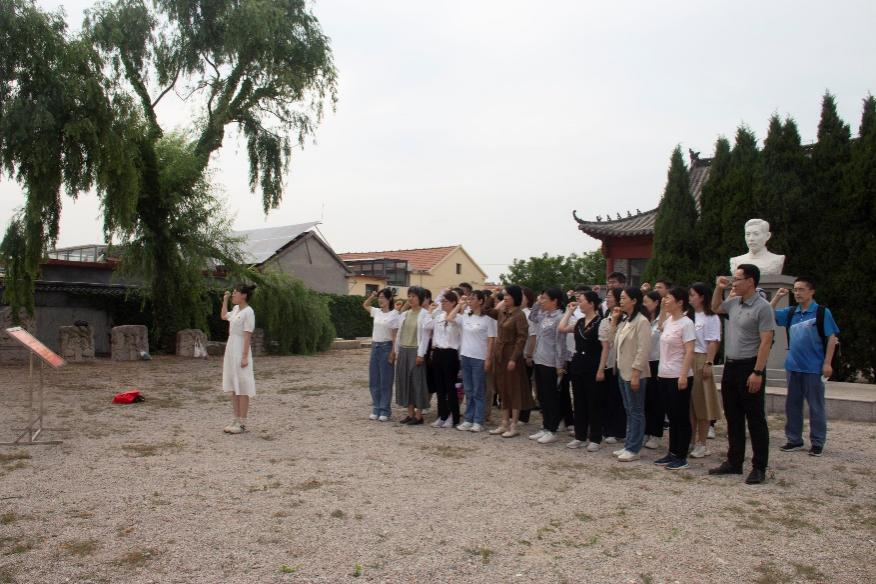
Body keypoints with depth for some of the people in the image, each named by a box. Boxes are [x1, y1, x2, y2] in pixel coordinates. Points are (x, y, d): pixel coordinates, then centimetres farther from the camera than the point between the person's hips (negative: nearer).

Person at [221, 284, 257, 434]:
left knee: (242, 388, -4)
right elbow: (223, 316, 33)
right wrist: (225, 300, 23)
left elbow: (248, 336, -17)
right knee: (233, 387, 11)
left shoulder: (248, 312, -13)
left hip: (240, 351, -9)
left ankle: (242, 423, 2)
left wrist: (245, 357, -20)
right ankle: (236, 420, 19)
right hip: (231, 350, 9)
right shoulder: (236, 309, 12)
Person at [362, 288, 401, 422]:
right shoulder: (376, 311, 8)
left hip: (386, 347, -6)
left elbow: (395, 335, -10)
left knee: (385, 381, 1)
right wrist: (372, 296, 10)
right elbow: (365, 305, 27)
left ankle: (385, 410, 10)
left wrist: (393, 353, -14)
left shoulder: (394, 314, -9)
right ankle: (376, 409, 19)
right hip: (375, 347, 6)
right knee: (373, 380, 9)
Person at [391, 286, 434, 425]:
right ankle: (410, 413, 17)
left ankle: (418, 415, 6)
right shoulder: (404, 314, 12)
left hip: (416, 351, -7)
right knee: (404, 380, 8)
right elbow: (399, 333, 14)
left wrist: (421, 354, -16)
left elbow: (425, 335, -11)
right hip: (403, 351, 7)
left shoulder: (425, 315, -6)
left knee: (417, 381, -2)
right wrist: (396, 351, 11)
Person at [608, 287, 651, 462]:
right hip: (623, 371, 9)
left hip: (634, 373, -9)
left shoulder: (642, 321, -14)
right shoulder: (624, 321, 13)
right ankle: (628, 445, 21)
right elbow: (615, 341, 17)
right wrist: (614, 320, 11)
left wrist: (636, 373, -21)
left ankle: (634, 449, 6)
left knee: (636, 411, 0)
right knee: (629, 410, 14)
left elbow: (644, 349, -18)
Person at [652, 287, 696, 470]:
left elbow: (689, 352, -16)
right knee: (672, 417, 14)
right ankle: (672, 453, 22)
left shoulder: (686, 323, -12)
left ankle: (682, 457, 9)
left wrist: (683, 375, -22)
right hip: (664, 375, 8)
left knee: (681, 417, 1)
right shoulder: (667, 322, 11)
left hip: (679, 377, -8)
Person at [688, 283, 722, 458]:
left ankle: (701, 444, 11)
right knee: (688, 404, 11)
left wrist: (708, 363, -14)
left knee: (701, 404, 2)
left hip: (701, 361, -6)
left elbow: (713, 343, -10)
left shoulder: (711, 317, -6)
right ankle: (691, 441, 21)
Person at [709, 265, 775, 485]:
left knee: (755, 420, 1)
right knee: (733, 418, 14)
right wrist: (719, 288, 13)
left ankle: (759, 468, 10)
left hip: (749, 367, -8)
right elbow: (715, 308, 31)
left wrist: (758, 372, -21)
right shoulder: (734, 303, 9)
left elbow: (766, 342, -17)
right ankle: (734, 462, 24)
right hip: (730, 367, 8)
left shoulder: (762, 307, -13)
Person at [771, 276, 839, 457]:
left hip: (814, 368, -5)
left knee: (816, 406, 4)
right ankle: (794, 439, 22)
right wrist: (777, 297, -2)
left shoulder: (822, 312, -5)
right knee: (792, 405, 11)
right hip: (793, 367, 5)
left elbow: (831, 338, -5)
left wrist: (827, 363, -10)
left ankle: (817, 442, 14)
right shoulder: (790, 313, 6)